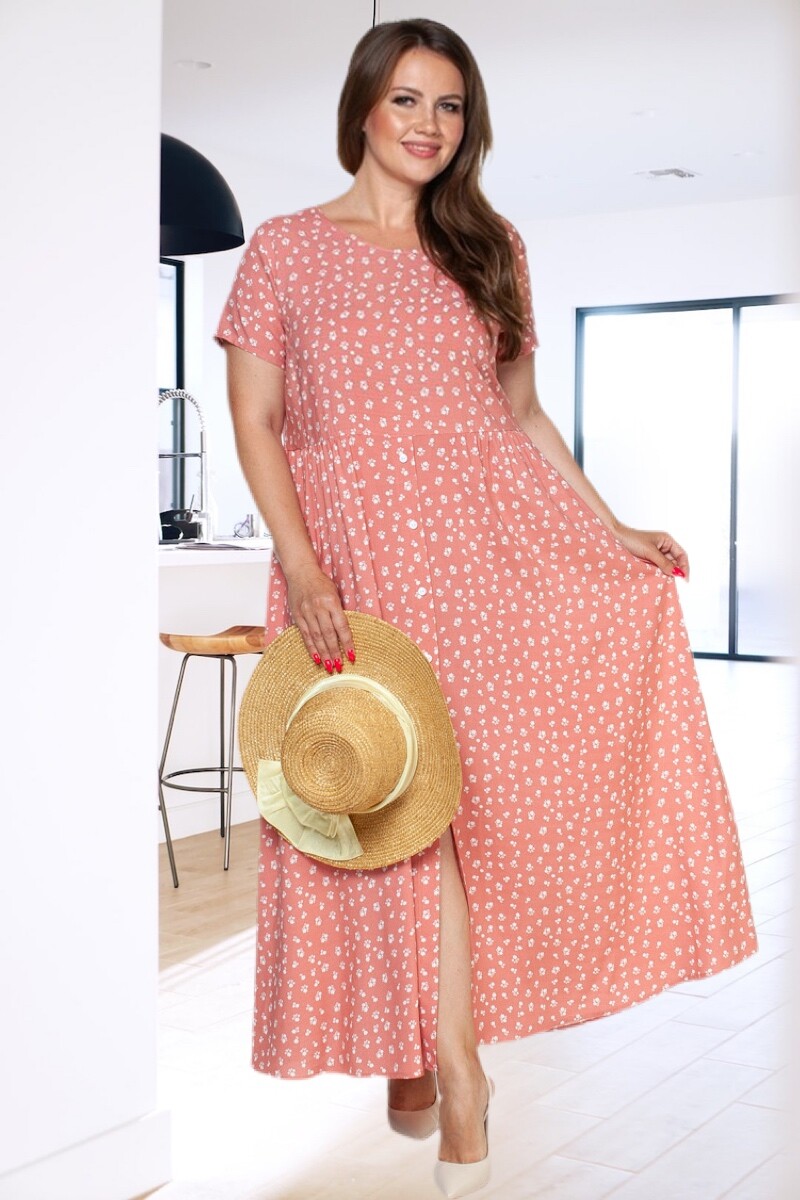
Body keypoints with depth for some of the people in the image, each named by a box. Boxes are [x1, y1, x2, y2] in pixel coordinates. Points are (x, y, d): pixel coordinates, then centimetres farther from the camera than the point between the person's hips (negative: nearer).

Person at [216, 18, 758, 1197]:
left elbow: (523, 411, 16)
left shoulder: (489, 249, 14)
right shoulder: (286, 248, 5)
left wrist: (611, 527, 6)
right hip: (358, 562, -2)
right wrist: (303, 572, -11)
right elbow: (255, 423, 0)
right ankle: (454, 1070, 9)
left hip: (495, 537, 2)